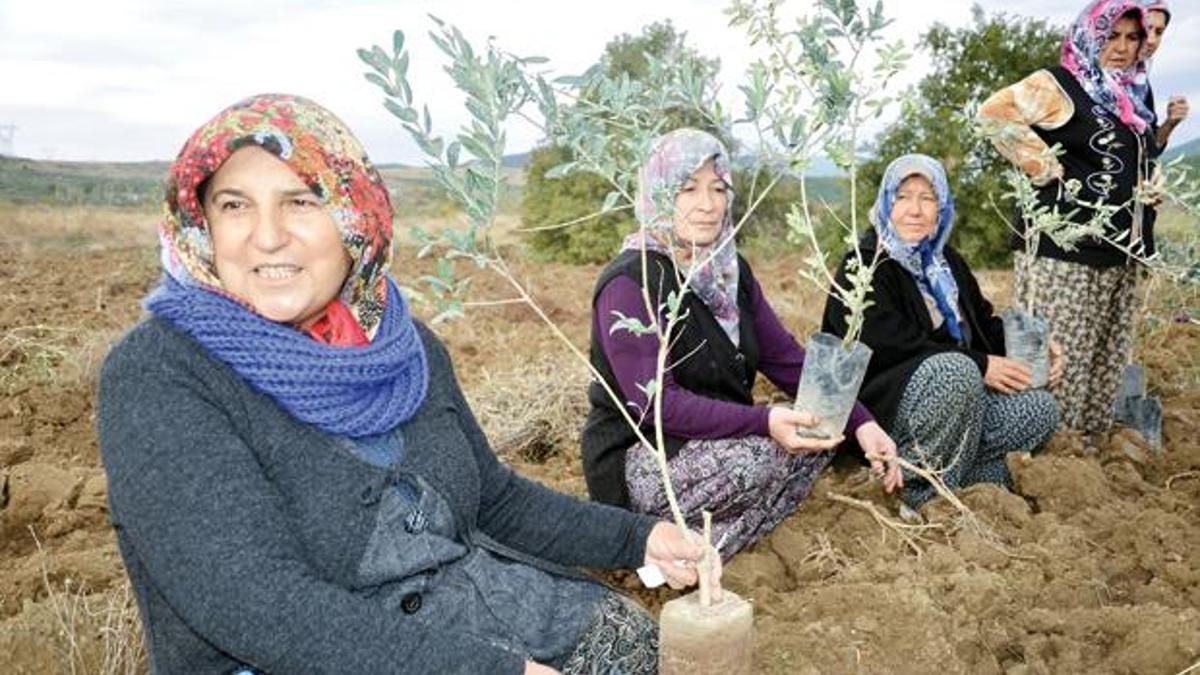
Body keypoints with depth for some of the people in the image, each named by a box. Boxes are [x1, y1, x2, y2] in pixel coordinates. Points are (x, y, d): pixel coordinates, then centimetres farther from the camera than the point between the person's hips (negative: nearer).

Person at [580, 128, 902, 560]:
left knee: (821, 434, -7)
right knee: (770, 453, -28)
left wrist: (860, 422, -8)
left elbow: (787, 359, 5)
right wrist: (764, 422, -35)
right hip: (634, 464, -8)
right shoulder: (630, 282, -18)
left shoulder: (731, 270, 7)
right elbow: (654, 402, -25)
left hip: (719, 439, 8)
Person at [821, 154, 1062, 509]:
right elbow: (891, 344, -21)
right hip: (883, 404, -7)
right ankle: (925, 491, -21)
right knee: (956, 369, -34)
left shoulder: (946, 261, 16)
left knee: (1040, 410, -11)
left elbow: (984, 322, 14)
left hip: (960, 396, 7)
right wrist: (978, 365, -22)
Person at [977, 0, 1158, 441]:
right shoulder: (1060, 85, -6)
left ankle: (1090, 444, 26)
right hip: (1063, 246, -8)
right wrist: (1047, 171, -18)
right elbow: (995, 113, -21)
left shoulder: (1134, 97, 19)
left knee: (1105, 358, 14)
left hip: (1119, 251, 9)